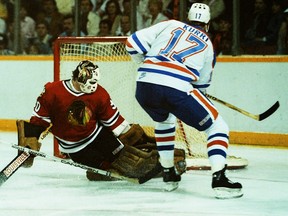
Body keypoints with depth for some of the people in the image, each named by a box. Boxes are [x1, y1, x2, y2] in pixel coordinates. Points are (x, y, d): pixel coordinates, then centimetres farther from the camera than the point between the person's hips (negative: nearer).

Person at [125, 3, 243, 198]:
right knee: (217, 126, 10)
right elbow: (202, 83, 29)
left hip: (144, 85, 4)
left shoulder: (170, 25, 24)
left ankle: (168, 174, 37)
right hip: (177, 88, -3)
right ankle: (219, 179, -7)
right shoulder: (207, 44, 24)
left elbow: (134, 43, 18)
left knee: (164, 121, 36)